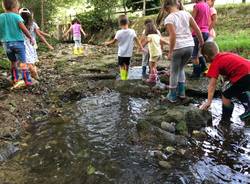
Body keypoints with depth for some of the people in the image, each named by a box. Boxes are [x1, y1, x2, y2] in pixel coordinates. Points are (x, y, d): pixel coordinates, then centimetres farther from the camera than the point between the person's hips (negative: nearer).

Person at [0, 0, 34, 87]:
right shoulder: (16, 16, -9)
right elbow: (24, 29, -10)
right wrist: (31, 38, 2)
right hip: (18, 42, -4)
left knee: (13, 62, 18)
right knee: (23, 62, 1)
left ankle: (15, 80, 20)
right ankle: (27, 81, 0)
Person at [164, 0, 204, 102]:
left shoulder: (169, 19, -7)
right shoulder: (186, 13, 8)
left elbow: (173, 35, -18)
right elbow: (197, 29, 6)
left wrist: (170, 52, -13)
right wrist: (202, 42, 16)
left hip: (178, 48, -5)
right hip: (190, 46, 5)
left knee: (174, 72, 10)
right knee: (180, 68, 25)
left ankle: (172, 96, 19)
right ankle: (181, 92, 27)